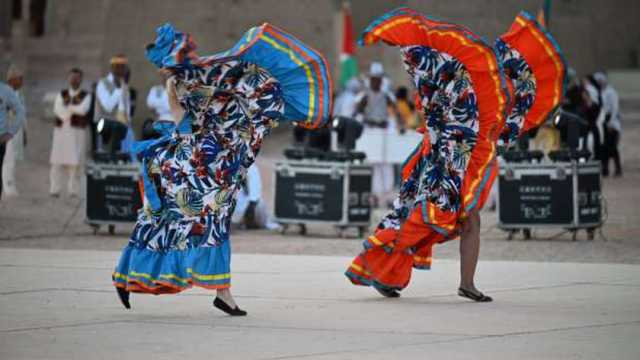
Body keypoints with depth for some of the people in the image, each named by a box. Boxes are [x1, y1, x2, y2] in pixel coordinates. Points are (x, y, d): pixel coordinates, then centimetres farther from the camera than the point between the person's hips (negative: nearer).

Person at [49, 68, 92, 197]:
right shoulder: (62, 94, 13)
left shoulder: (86, 96, 6)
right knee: (57, 162, -3)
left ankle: (73, 191, -3)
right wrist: (74, 110, -10)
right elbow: (57, 109, -2)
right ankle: (54, 190, 0)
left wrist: (67, 107, -4)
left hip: (77, 132, -2)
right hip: (61, 130, 2)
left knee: (75, 162, -6)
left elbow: (83, 110, -12)